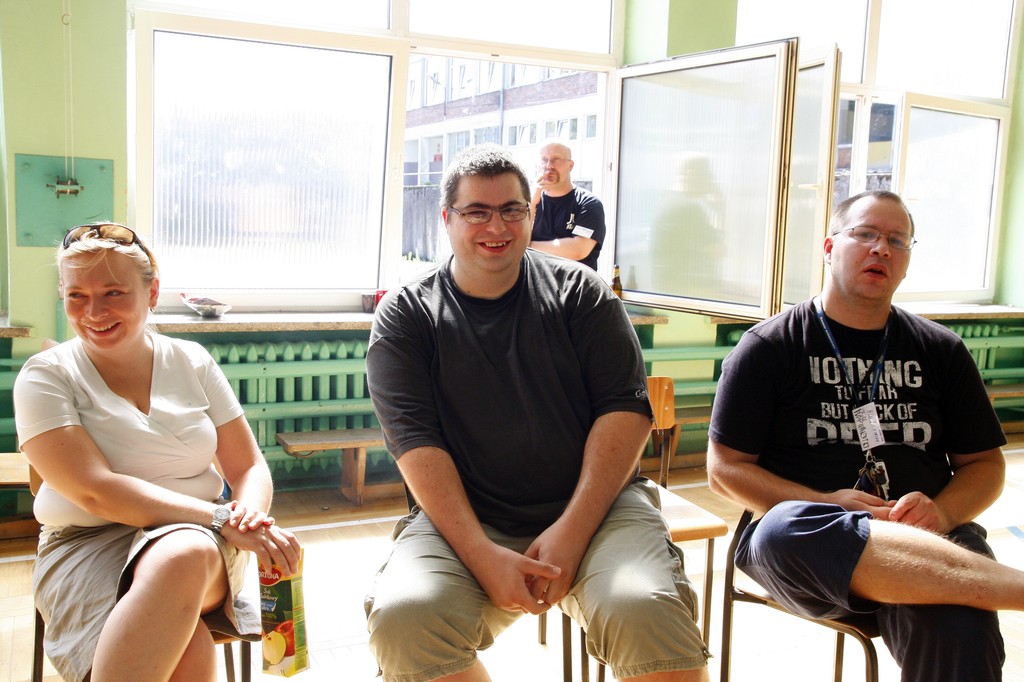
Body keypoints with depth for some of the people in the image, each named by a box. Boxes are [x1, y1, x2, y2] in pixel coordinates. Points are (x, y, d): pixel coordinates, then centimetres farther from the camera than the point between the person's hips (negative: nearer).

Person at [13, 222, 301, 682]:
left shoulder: (191, 362, 8)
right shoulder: (45, 376, -1)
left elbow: (248, 468, 9)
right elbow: (95, 492, -14)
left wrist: (250, 515, -16)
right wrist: (220, 518, -23)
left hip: (193, 537, 3)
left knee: (183, 555, -37)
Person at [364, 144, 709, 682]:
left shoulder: (580, 292, 8)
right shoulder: (405, 315, 7)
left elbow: (625, 408, -1)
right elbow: (416, 442, -4)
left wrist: (571, 531, -14)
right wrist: (482, 555, -18)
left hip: (593, 506, 0)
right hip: (463, 518, 1)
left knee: (647, 611, -30)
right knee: (402, 617, -28)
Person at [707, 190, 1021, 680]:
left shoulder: (941, 351, 18)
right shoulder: (768, 346, 7)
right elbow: (725, 469, 3)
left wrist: (941, 514, -4)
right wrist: (828, 507, -12)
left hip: (927, 542, 1)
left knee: (960, 631, -37)